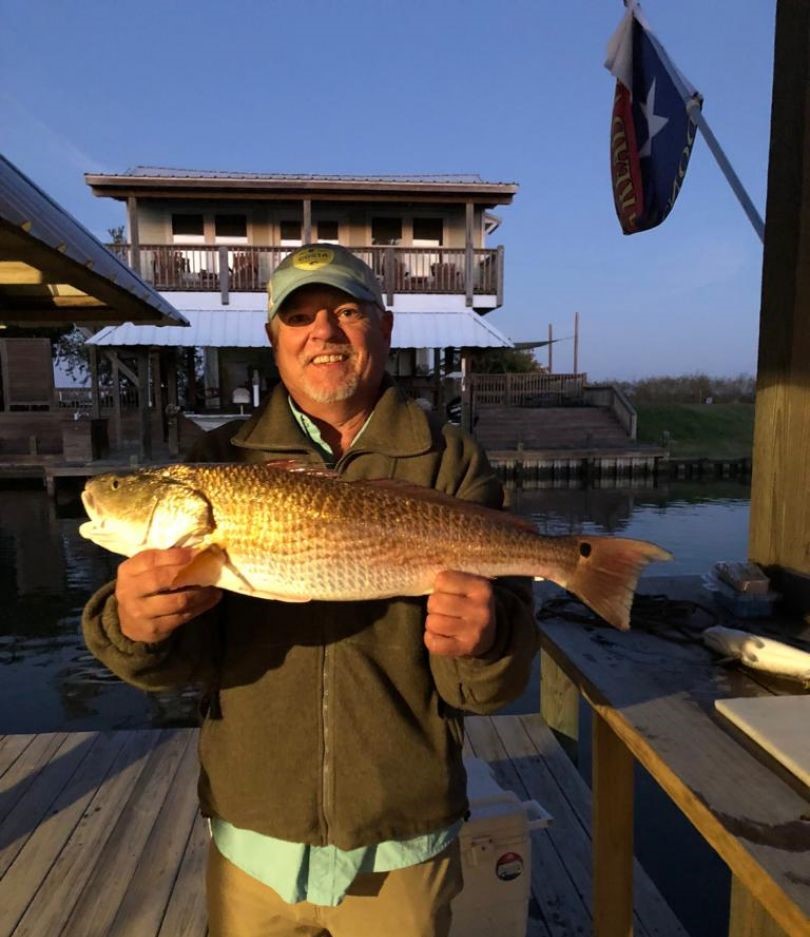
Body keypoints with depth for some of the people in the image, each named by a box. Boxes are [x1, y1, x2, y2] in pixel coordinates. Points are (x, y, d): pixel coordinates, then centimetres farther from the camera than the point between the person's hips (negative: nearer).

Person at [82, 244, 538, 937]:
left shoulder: (451, 462, -8)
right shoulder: (222, 460, -3)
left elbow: (489, 687, -10)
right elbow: (183, 658, -6)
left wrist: (482, 640, -32)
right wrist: (134, 626, -28)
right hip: (251, 841, 2)